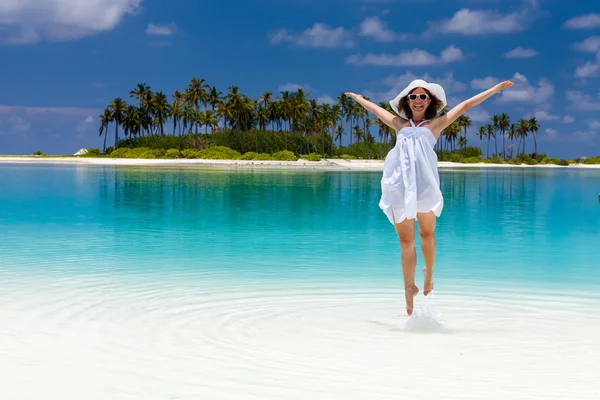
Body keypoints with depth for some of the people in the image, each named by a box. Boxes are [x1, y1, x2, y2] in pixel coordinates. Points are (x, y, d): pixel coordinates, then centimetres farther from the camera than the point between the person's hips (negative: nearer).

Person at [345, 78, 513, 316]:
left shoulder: (435, 124, 14)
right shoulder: (399, 125, 20)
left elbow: (465, 105, 16)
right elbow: (375, 109, 36)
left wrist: (496, 88, 20)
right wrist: (357, 97, 50)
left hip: (425, 183, -1)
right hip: (400, 185, 1)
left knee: (427, 233, 4)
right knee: (405, 240, 0)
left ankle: (429, 275, 26)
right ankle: (409, 289, 3)